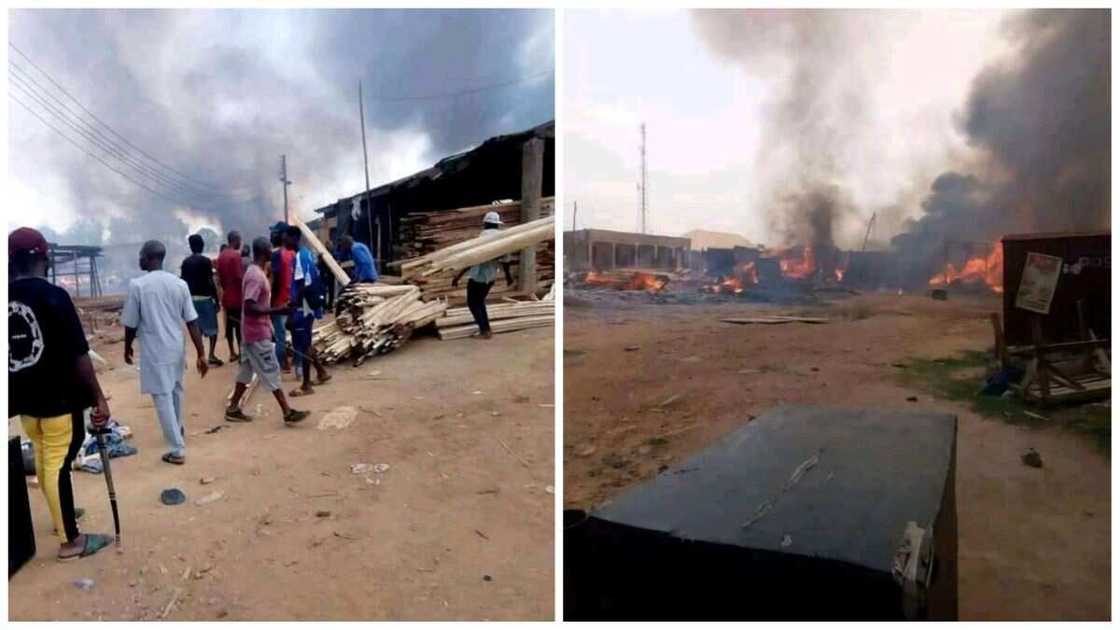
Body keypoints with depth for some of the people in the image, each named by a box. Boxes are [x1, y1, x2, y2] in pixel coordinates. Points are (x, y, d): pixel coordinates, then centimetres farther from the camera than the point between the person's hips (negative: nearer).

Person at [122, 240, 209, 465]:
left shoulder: (137, 285, -13)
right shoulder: (179, 283, -3)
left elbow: (131, 324, -6)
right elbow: (192, 322, -4)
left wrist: (127, 347, 12)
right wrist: (201, 354, -1)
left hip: (154, 350, -5)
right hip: (176, 348, 5)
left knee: (163, 398, 1)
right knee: (175, 390, 24)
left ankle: (178, 450, 3)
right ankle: (178, 430, 45)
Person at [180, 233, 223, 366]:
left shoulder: (185, 262, 6)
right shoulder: (205, 261, -11)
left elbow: (183, 282, 8)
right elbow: (211, 282, -14)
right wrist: (217, 300, -8)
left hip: (191, 299, 5)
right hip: (205, 298, -5)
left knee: (197, 328, 12)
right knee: (212, 328, 5)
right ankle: (211, 355, 0)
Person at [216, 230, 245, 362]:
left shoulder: (221, 255, 10)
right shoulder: (236, 255, -15)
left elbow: (220, 277, 14)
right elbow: (239, 277, -20)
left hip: (226, 296, 8)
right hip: (237, 296, -8)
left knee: (229, 324, 10)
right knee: (239, 325, -3)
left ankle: (232, 353, 16)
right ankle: (240, 352, 0)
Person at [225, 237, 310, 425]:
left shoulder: (254, 272, 10)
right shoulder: (257, 276, -22)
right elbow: (249, 307, -29)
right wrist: (277, 310, -31)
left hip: (253, 331, 10)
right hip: (258, 333, -10)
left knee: (246, 371, 15)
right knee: (271, 371, -5)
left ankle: (233, 409, 22)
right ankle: (288, 413, 0)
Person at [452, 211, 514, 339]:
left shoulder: (483, 237, -20)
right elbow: (505, 259, 7)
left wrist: (458, 276, -21)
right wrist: (508, 275, 24)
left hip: (478, 276, -7)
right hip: (491, 276, 7)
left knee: (473, 303, 6)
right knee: (479, 301, 23)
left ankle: (484, 330, 2)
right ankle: (485, 327, 27)